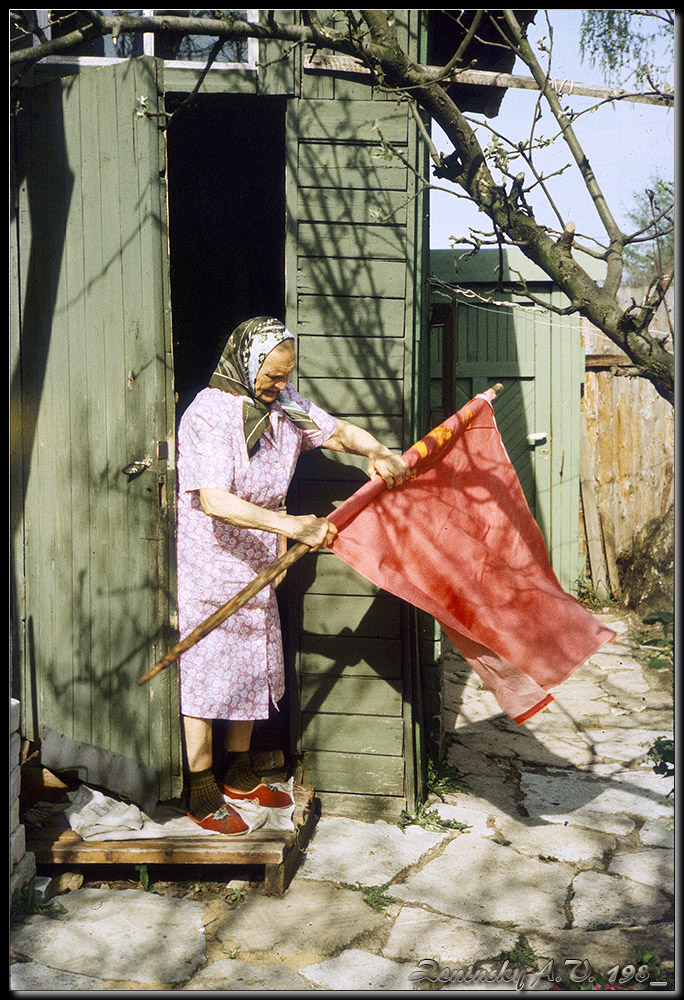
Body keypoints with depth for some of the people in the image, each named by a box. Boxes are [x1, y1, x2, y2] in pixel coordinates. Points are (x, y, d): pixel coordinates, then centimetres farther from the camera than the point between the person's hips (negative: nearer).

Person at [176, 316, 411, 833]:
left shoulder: (284, 403, 2)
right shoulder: (208, 413, -20)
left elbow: (340, 431, 8)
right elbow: (214, 501, -30)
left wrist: (380, 453, -15)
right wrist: (291, 526, -37)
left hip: (256, 561, 8)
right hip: (207, 562, -8)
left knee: (253, 666, 15)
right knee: (204, 671, 0)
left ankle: (238, 773, 32)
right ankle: (202, 792, 14)